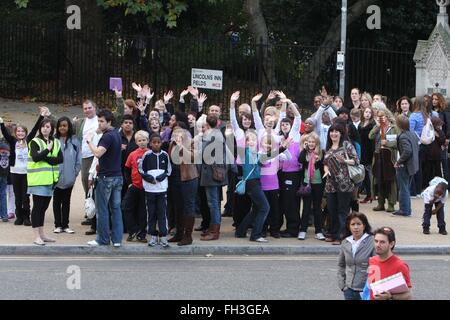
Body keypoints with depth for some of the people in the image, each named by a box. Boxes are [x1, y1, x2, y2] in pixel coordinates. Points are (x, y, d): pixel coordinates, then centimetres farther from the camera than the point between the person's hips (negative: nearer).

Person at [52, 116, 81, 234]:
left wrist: (75, 173, -3)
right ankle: (58, 225, 16)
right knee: (57, 201, 9)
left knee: (66, 201, 11)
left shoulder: (74, 141, -1)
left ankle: (65, 225, 18)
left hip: (69, 178, 1)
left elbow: (78, 159, 2)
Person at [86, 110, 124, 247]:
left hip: (106, 177, -8)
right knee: (116, 208, 8)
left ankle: (103, 239, 5)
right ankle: (117, 239, 7)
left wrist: (89, 141, -16)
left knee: (102, 209, 0)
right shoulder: (117, 134, 11)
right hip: (118, 176, 8)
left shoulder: (107, 136, -17)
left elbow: (98, 153, -28)